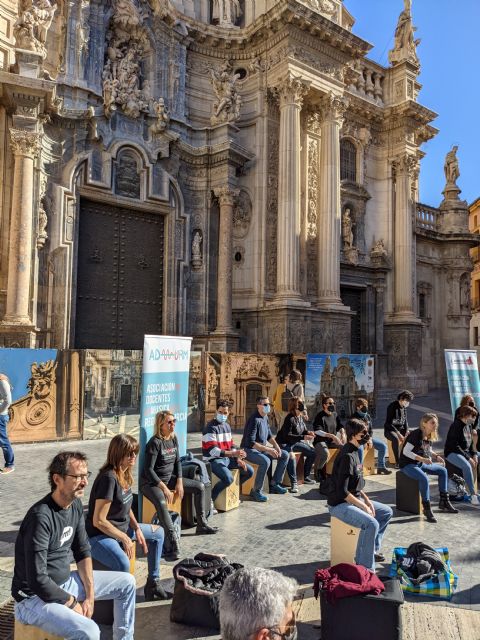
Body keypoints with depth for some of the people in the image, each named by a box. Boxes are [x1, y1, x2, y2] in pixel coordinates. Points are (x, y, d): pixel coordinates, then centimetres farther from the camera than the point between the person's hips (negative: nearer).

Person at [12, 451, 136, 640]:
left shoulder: (75, 504, -2)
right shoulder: (41, 517, -28)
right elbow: (37, 580, -27)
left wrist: (90, 595, -3)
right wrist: (73, 603, -14)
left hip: (66, 581, 8)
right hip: (35, 597, -8)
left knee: (127, 582, 10)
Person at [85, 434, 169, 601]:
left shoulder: (125, 475, 0)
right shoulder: (109, 478, -27)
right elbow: (98, 521, -26)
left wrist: (137, 529, 0)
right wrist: (125, 539, -18)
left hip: (122, 528, 10)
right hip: (99, 535, -10)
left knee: (158, 532, 17)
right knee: (123, 564, -36)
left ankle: (153, 583, 24)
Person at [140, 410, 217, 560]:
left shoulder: (174, 439, 1)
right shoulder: (155, 442, -22)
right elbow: (148, 469, -22)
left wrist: (179, 482, -3)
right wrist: (164, 488, -23)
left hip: (169, 478, 8)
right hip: (151, 482, -8)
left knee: (200, 486, 4)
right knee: (161, 502, -39)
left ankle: (201, 525, 16)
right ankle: (174, 542, -37)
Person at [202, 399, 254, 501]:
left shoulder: (227, 426, 11)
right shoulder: (211, 427, -16)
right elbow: (213, 451, -24)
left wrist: (238, 459, -2)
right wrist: (234, 453, -30)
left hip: (227, 458, 8)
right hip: (214, 460, -8)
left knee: (249, 471, 6)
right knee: (228, 478, -32)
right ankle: (209, 499, -12)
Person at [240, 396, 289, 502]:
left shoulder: (265, 417, 5)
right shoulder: (254, 420, -23)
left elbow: (269, 435, 18)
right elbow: (250, 443, -28)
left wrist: (276, 446, 0)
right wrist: (268, 450, -28)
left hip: (262, 448, 9)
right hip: (249, 450, -9)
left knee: (285, 455, 5)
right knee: (266, 461, -35)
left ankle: (274, 484, 10)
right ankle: (256, 491, -18)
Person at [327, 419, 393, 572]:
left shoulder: (354, 452, 7)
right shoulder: (347, 456, -24)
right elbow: (342, 491, -25)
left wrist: (367, 500, 4)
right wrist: (363, 506, -18)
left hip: (355, 499, 10)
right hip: (340, 504, -10)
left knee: (387, 512, 15)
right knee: (371, 524, -29)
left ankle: (372, 550, 23)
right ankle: (365, 568, -16)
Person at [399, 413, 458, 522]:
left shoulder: (429, 436, 2)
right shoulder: (416, 434, -23)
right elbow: (405, 452, -26)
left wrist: (436, 456, -2)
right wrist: (422, 459, -31)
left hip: (420, 464, 9)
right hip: (407, 464, -9)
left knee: (443, 471, 7)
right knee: (424, 478, -32)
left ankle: (444, 502, 16)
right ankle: (427, 509, -19)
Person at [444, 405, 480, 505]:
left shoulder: (469, 425, 9)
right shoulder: (456, 425, -17)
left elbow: (470, 443, 16)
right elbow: (454, 445, -21)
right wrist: (468, 458, -22)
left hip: (466, 452, 9)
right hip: (452, 453, -9)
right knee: (467, 466, -32)